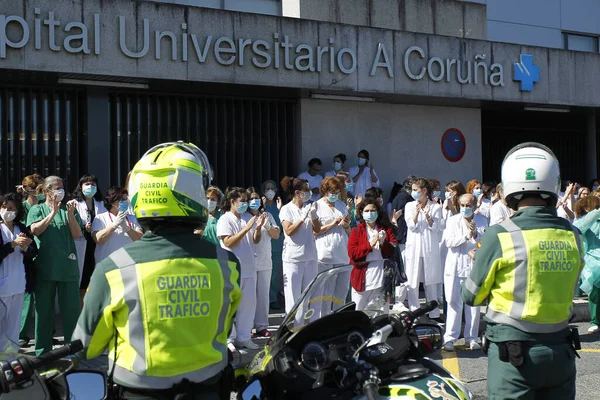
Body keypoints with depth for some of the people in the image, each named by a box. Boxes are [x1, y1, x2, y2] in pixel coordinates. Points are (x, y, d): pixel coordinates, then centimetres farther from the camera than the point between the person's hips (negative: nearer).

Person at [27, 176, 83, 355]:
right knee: (44, 309, 6)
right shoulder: (37, 209, 6)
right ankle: (43, 351, 15)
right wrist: (53, 213, -15)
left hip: (68, 267, 1)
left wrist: (70, 214, -12)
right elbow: (35, 230, -10)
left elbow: (77, 234, 1)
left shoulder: (69, 209, 10)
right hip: (45, 267, -1)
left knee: (72, 309, 3)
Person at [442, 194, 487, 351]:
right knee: (454, 303, 1)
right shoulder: (453, 220, 1)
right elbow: (448, 241, -11)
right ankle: (450, 338, 5)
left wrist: (476, 234, -20)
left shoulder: (482, 221, 4)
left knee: (474, 303, 6)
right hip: (455, 267, -1)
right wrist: (466, 236, -21)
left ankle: (471, 338, 15)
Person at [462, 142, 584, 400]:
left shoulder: (500, 236, -15)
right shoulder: (573, 236, -2)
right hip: (561, 349, 4)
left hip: (513, 351, -4)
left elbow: (472, 296, -4)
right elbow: (566, 289, 11)